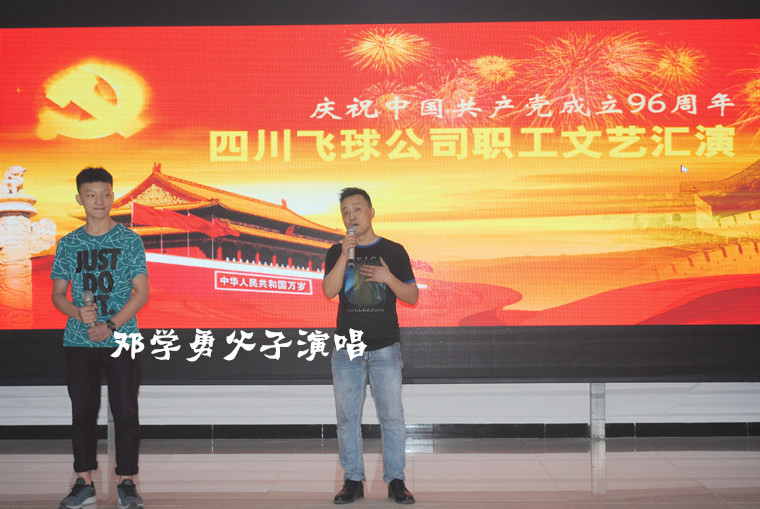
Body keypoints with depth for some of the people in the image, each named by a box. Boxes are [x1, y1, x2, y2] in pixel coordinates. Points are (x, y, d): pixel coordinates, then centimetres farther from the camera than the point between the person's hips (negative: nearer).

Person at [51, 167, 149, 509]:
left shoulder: (129, 240, 0)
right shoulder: (69, 244, 8)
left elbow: (142, 292, -3)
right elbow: (58, 294, 10)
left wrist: (111, 325, -14)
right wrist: (78, 313, -12)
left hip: (121, 340, -2)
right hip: (79, 341, 3)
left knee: (125, 413, -2)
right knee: (82, 413, 7)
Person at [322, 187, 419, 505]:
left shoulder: (393, 252, 4)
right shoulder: (336, 253, 7)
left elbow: (412, 296, 4)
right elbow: (329, 291, -9)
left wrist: (388, 277, -13)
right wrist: (345, 256, -19)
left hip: (385, 348, -1)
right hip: (347, 348, 1)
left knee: (392, 416, -1)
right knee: (347, 416, 4)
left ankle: (396, 481, 9)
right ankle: (353, 481, 13)